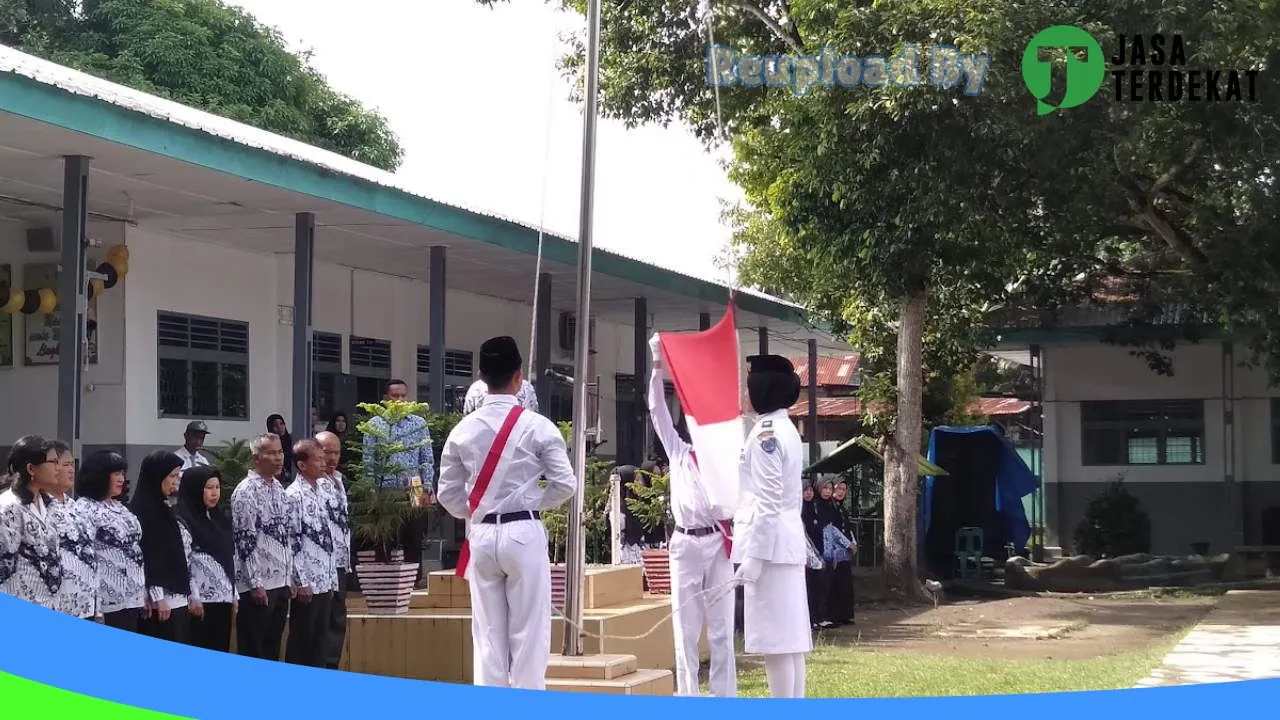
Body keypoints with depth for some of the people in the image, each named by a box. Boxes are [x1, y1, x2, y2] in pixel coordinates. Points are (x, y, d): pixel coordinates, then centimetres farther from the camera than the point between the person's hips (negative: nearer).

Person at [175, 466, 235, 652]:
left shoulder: (219, 518, 14)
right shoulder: (183, 521, -10)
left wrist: (233, 594, 16)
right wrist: (193, 598, -17)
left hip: (223, 598, 8)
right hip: (202, 600, -8)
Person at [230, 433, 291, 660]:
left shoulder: (278, 488, 12)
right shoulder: (246, 491, -12)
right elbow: (244, 540, -16)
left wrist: (287, 578, 16)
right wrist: (255, 583, -17)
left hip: (279, 582, 8)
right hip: (257, 585, -8)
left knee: (272, 650, 13)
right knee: (252, 653, -1)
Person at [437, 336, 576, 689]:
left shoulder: (463, 429, 3)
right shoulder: (536, 426, -7)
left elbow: (448, 493, 7)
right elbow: (566, 483, -7)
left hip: (482, 535, 3)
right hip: (524, 533, -3)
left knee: (488, 633, 8)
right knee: (528, 631, 2)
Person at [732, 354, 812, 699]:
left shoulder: (765, 433, -13)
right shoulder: (785, 429, 16)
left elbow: (766, 501, -18)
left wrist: (753, 556, -18)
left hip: (769, 543, -10)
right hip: (787, 541, 10)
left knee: (773, 639, -8)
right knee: (790, 635, 10)